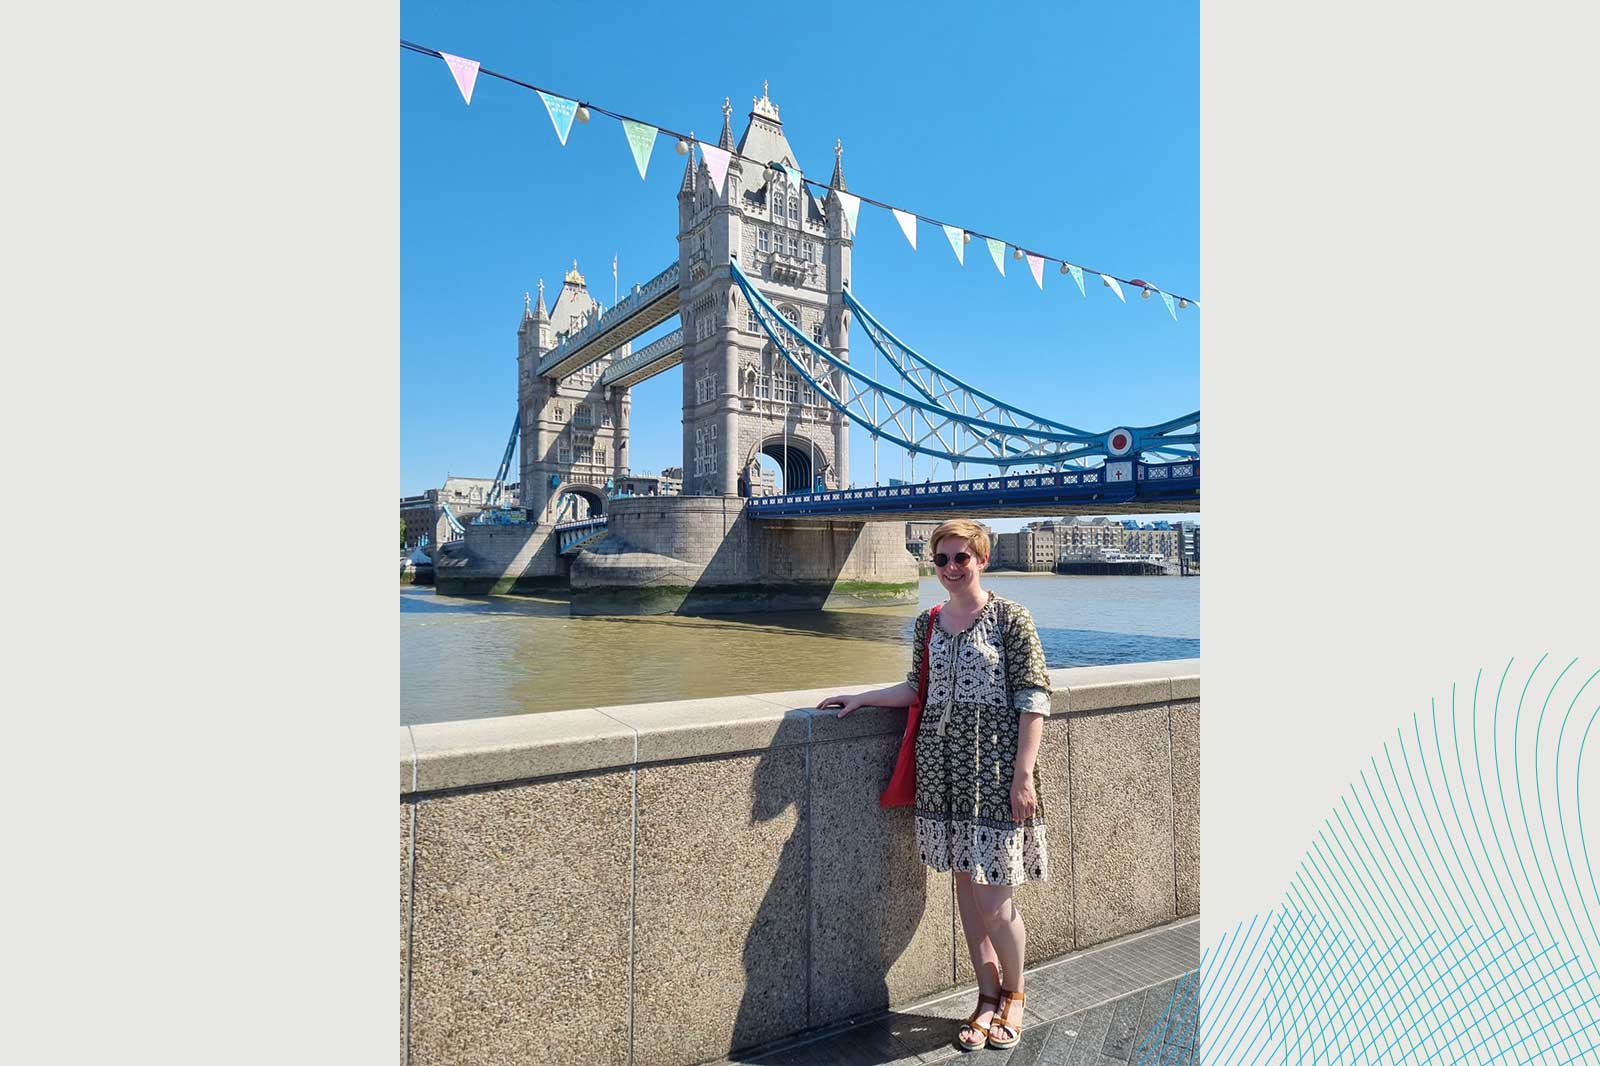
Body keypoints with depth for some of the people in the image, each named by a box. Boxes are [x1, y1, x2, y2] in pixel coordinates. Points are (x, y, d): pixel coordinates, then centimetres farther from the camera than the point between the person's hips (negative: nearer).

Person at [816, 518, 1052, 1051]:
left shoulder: (1011, 618, -6)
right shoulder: (928, 624, 9)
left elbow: (1034, 698, -8)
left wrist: (1023, 774, -11)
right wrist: (861, 698, 8)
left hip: (994, 768, -4)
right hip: (942, 767, 5)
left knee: (995, 900, 1)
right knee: (966, 888, 12)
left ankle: (1014, 995, 29)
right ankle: (988, 998, 32)